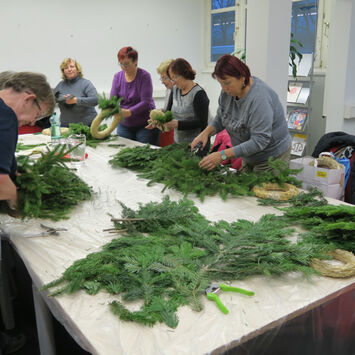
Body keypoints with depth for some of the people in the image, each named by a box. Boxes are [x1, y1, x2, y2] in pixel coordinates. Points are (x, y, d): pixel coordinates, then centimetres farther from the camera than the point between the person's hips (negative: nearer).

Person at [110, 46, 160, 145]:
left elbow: (146, 102, -18)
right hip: (124, 125, 4)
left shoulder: (144, 76, -11)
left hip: (145, 125, -4)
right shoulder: (117, 76, 5)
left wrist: (129, 112, -32)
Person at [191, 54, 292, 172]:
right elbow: (220, 118, 7)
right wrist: (206, 132, -14)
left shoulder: (260, 98, -30)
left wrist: (223, 155, -36)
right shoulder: (228, 91, -7)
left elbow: (259, 141, -32)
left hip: (271, 158, -7)